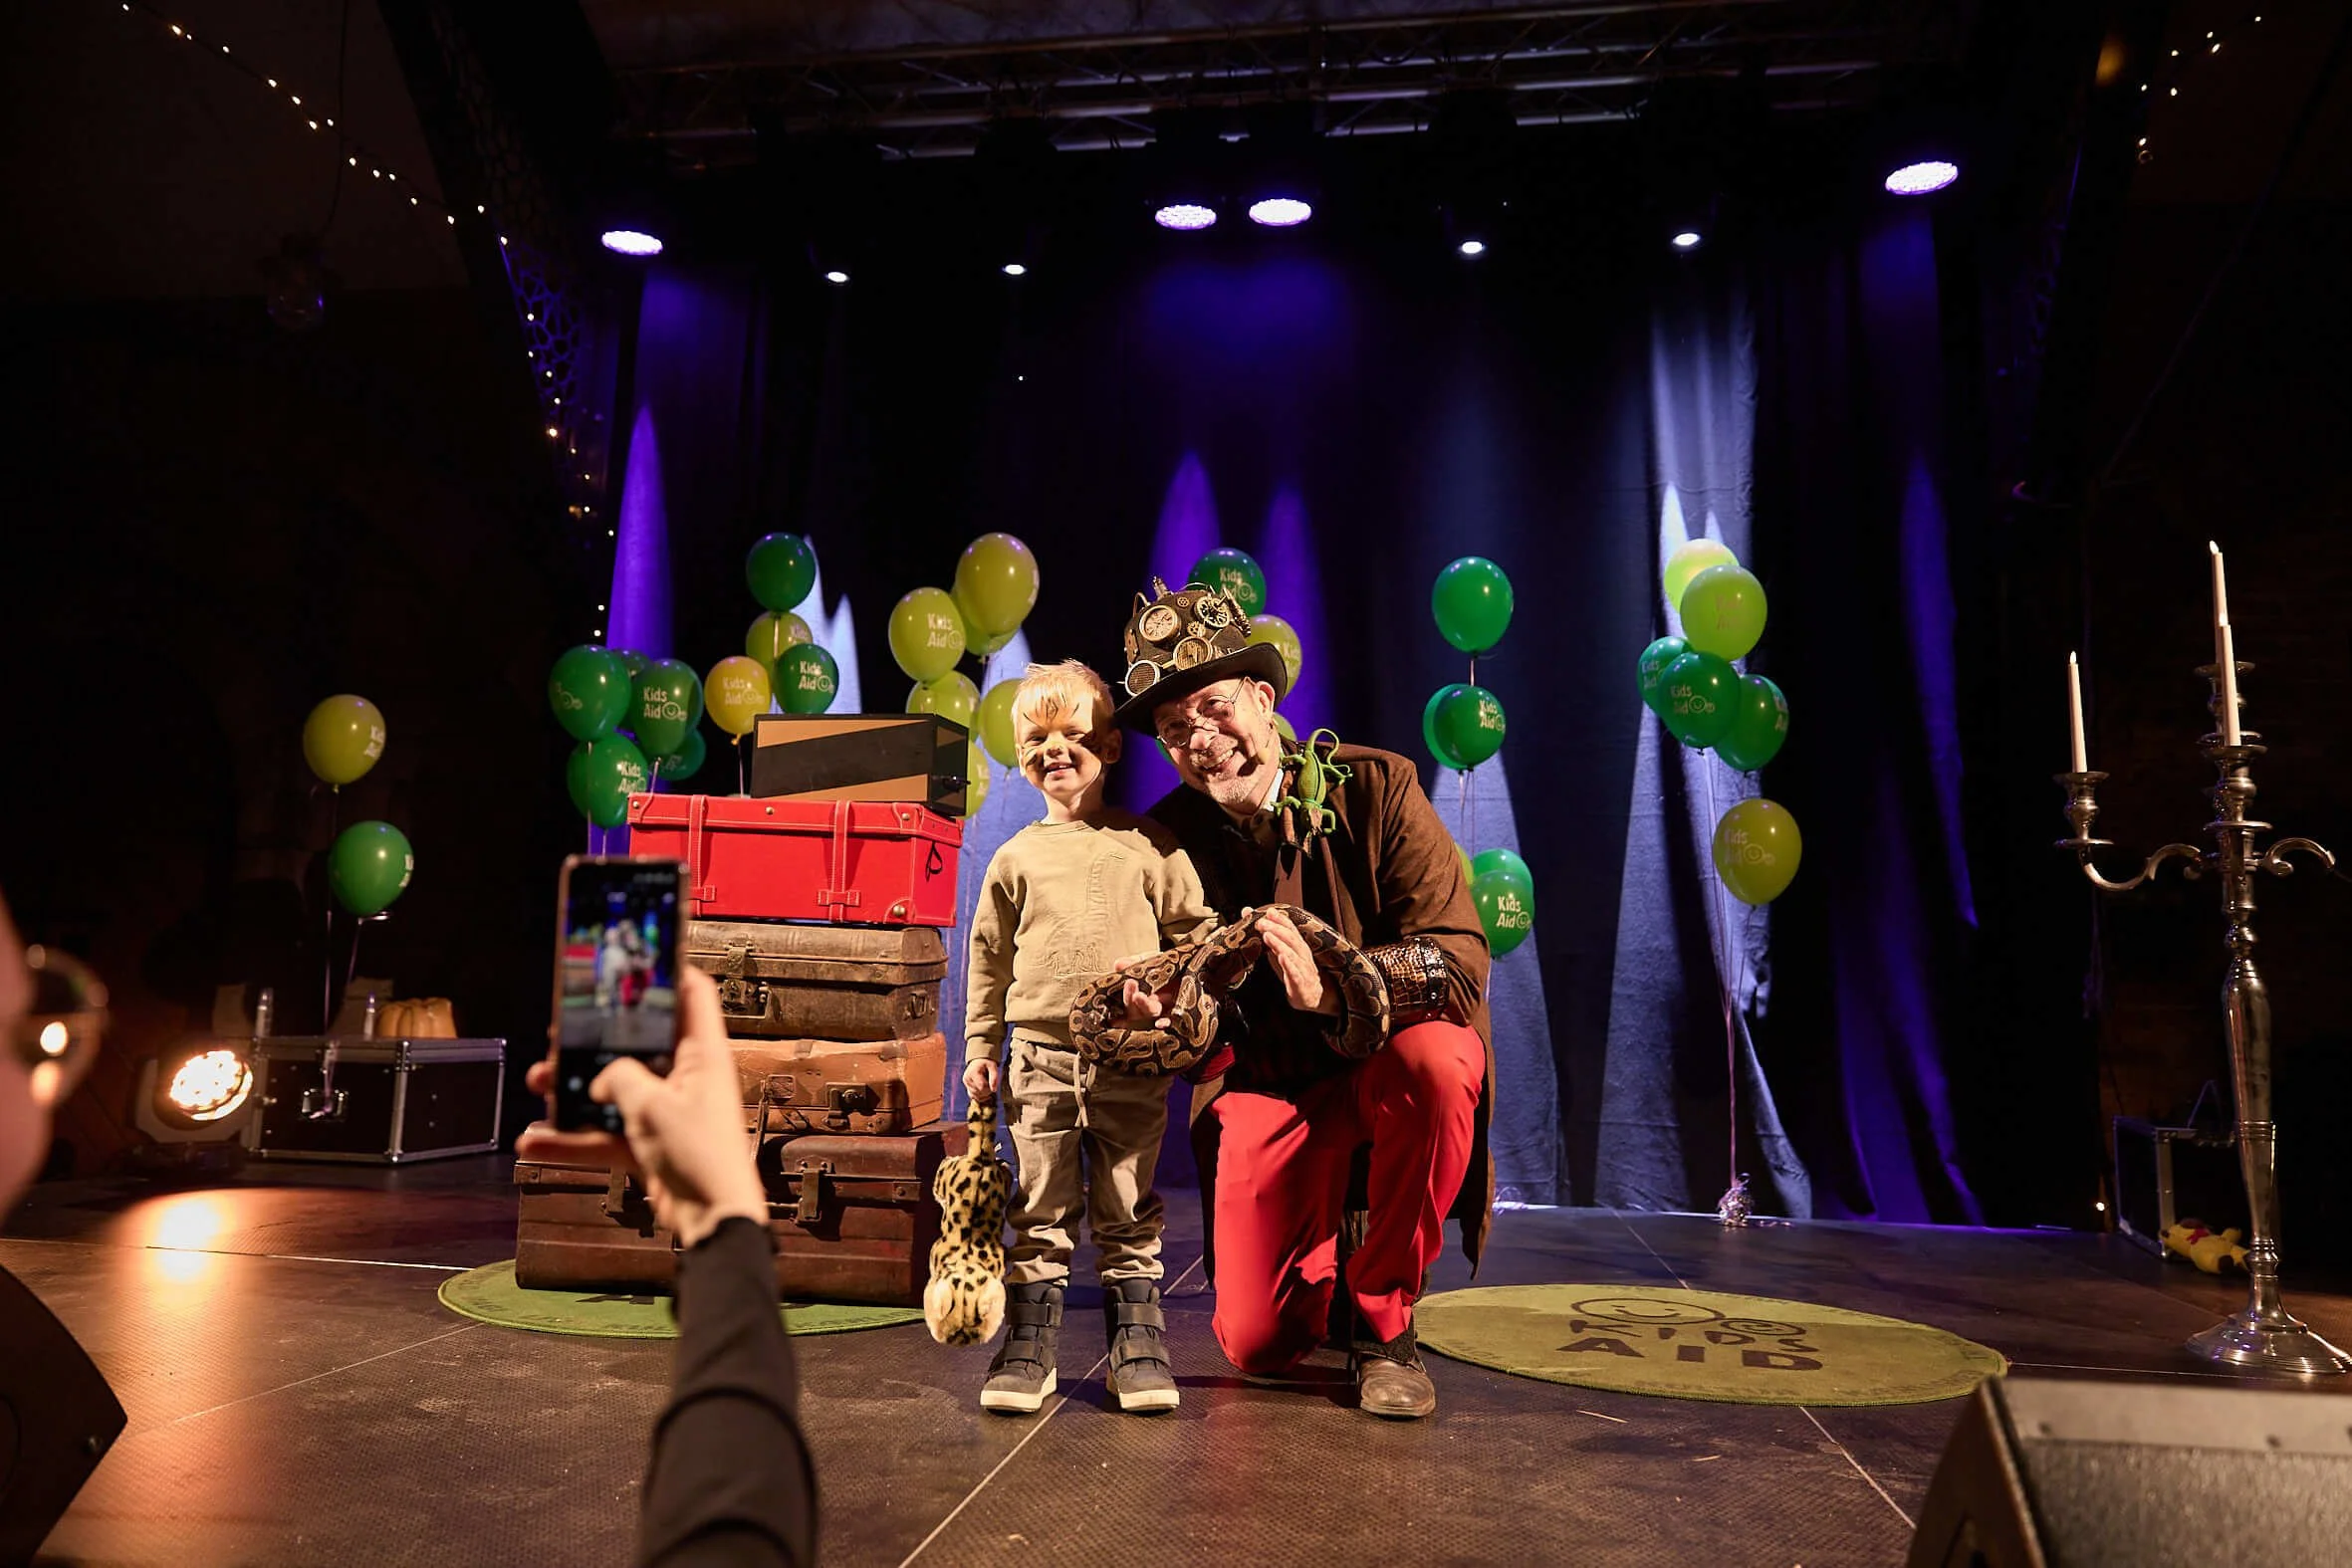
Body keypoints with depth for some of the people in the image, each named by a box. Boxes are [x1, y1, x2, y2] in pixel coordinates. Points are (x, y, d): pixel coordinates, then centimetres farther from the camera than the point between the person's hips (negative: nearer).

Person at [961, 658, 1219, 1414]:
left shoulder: (1148, 845, 4)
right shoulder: (1017, 856, 8)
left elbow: (1196, 930, 8)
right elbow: (989, 958, 12)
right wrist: (980, 1049, 10)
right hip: (1040, 1052, 1)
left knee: (1129, 1212, 7)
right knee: (1041, 1210, 7)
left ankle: (1138, 1345, 18)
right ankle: (1028, 1347, 16)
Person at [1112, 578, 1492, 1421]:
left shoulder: (1375, 788, -13)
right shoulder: (1170, 839, -7)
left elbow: (1460, 956, -22)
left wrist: (1333, 988, -39)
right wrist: (1164, 1019, -30)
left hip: (1394, 1054, -1)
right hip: (1269, 1084, 2)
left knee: (1434, 1059, -38)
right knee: (1255, 1341, -10)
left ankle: (1383, 1318, -13)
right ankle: (1332, 1245, 29)